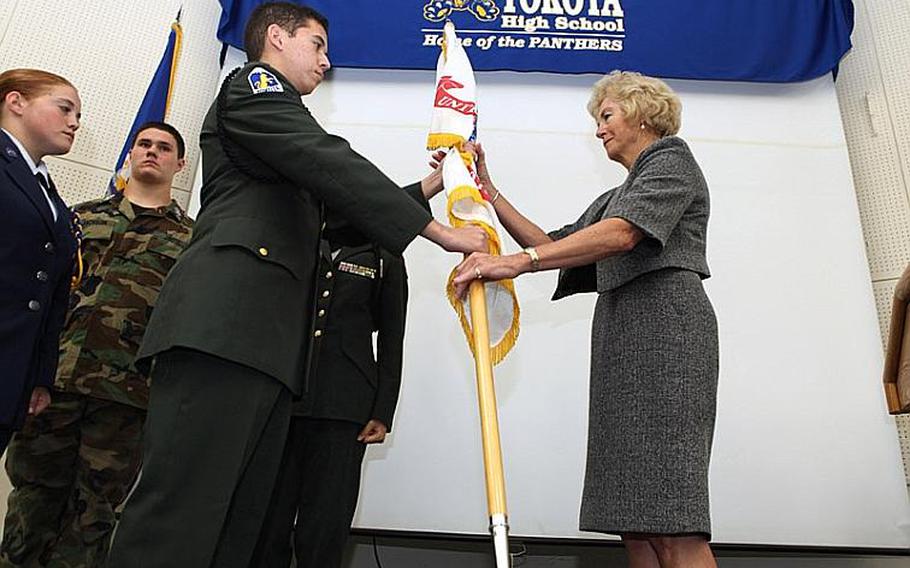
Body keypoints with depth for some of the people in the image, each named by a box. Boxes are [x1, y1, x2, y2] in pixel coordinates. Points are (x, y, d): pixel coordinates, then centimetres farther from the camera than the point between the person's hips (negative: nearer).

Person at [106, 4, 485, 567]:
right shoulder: (253, 85, 8)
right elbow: (335, 167, -8)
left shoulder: (277, 111, 35)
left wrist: (434, 183, 27)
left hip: (269, 341, 9)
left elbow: (339, 206, 30)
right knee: (181, 516, -13)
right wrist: (440, 231, -7)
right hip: (225, 323, -9)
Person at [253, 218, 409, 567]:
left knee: (323, 533, -1)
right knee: (268, 522, 1)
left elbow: (391, 342, 7)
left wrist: (382, 414, 0)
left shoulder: (386, 259, 12)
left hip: (343, 408, -1)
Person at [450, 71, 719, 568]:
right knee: (632, 518, 0)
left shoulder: (672, 158, 7)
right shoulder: (614, 198, 32)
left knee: (672, 524, -16)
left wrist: (516, 262, -23)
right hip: (619, 337, 8)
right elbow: (553, 247, 21)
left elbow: (624, 234, -13)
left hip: (665, 325, -8)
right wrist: (488, 191, 18)